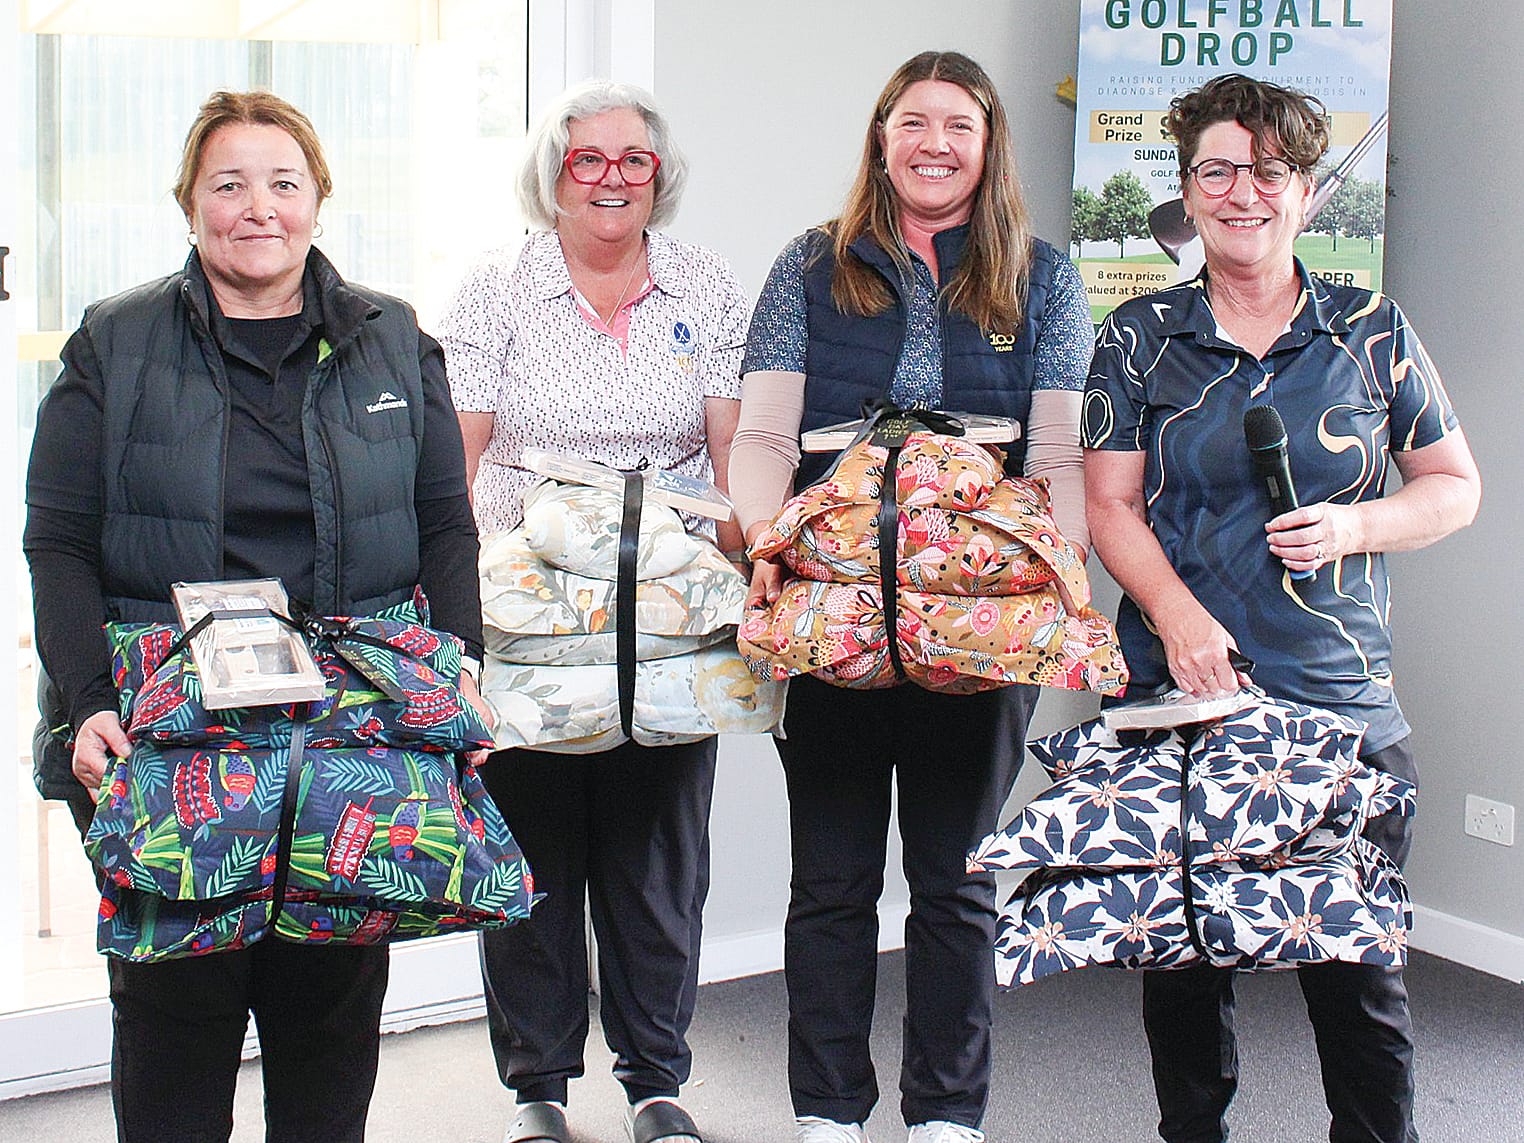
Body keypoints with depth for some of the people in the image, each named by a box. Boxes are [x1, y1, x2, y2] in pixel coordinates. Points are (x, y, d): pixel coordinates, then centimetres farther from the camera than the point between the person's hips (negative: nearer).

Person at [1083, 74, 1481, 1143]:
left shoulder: (1372, 331, 7)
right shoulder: (1139, 337, 7)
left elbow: (1456, 486, 12)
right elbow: (1111, 503, 1)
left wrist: (1356, 525, -8)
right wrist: (1178, 613, -16)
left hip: (1340, 695, 0)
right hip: (1177, 691, 0)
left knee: (1360, 968, 0)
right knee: (1185, 954, 7)